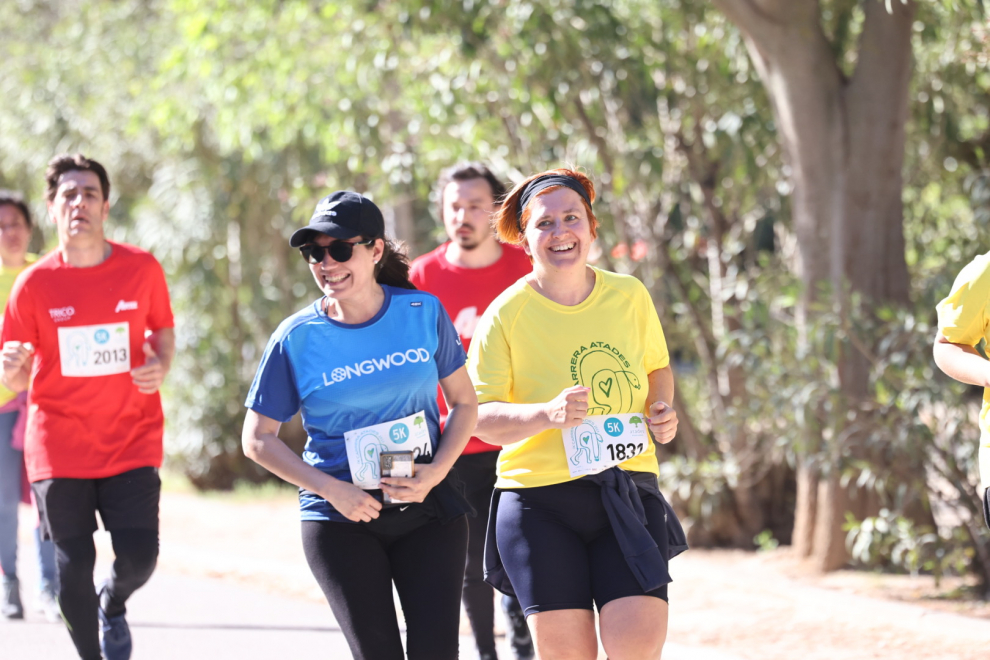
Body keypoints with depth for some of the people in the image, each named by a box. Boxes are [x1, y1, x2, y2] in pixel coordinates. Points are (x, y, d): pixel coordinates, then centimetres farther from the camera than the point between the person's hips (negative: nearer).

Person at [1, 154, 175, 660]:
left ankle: (113, 606, 26)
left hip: (132, 441, 0)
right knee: (73, 570, -1)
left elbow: (164, 332, 13)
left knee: (138, 557, -9)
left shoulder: (142, 269, -1)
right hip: (60, 445, 0)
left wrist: (161, 365, -9)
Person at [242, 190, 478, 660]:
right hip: (342, 521, -1)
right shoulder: (297, 337, -6)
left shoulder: (422, 312, -3)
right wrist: (331, 490, -13)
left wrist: (436, 472, -11)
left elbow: (464, 402, 6)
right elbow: (258, 439, -1)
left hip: (428, 508, 1)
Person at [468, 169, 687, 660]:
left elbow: (657, 367, 22)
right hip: (539, 500, -2)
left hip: (627, 496, 2)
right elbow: (481, 417, -8)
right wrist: (548, 414, -26)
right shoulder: (506, 315, -6)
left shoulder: (630, 296, 5)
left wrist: (662, 411, 0)